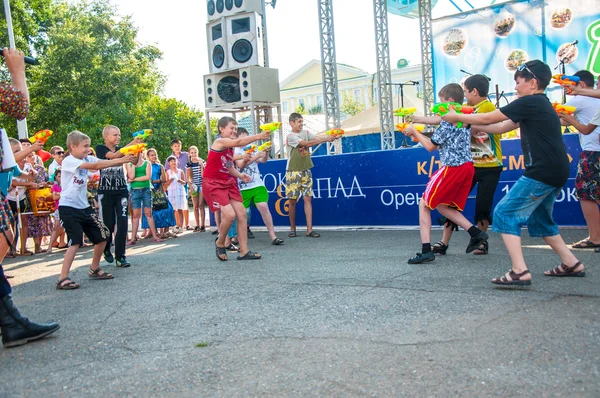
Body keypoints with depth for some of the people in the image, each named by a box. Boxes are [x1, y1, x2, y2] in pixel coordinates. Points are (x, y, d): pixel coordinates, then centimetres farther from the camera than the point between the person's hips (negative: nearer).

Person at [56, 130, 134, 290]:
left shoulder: (87, 159, 6)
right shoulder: (68, 161, -16)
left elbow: (103, 163, -6)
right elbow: (94, 166, -27)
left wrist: (125, 159, -22)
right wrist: (119, 161, -29)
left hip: (84, 206, 8)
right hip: (68, 207, -8)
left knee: (103, 236, 8)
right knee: (75, 241, -16)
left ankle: (94, 269, 26)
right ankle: (63, 279, -9)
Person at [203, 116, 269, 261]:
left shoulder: (230, 148, 12)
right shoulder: (220, 141, -16)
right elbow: (239, 142, -34)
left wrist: (240, 176, 0)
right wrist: (258, 136, -42)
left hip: (227, 182, 9)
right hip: (213, 184, -9)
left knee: (242, 213, 2)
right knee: (230, 215, -20)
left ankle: (244, 251, 8)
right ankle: (220, 243, 9)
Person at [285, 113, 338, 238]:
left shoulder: (306, 133, 9)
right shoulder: (290, 137, -9)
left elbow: (317, 138, -6)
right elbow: (307, 144, -21)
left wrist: (331, 137, -24)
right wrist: (325, 139, -24)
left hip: (306, 171, 5)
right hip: (293, 172, -5)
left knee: (308, 199, -2)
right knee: (292, 201, 3)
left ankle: (309, 230, -3)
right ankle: (292, 229, 16)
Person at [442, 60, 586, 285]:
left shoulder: (530, 102, -9)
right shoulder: (540, 104, 20)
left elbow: (488, 118, -6)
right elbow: (502, 127, 23)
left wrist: (457, 117, 7)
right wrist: (469, 125, 25)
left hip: (542, 172, -10)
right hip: (555, 172, 10)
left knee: (505, 214, -7)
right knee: (539, 219, 22)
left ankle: (519, 271, -12)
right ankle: (572, 264, 25)